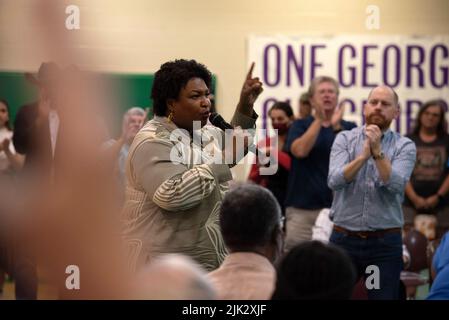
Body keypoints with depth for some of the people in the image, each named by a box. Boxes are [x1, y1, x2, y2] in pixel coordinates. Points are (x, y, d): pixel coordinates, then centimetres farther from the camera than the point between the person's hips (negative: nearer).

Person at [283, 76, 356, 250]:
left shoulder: (348, 128, 9)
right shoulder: (300, 126, 8)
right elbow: (300, 151, -12)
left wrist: (337, 127, -17)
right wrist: (319, 120, -14)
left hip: (338, 206, 1)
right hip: (302, 208, 0)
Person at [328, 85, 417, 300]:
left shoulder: (405, 146, 1)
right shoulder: (344, 139, 4)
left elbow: (395, 186, -15)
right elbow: (334, 181, -11)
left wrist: (378, 152, -24)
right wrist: (363, 156, -23)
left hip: (385, 243, -1)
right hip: (344, 239, 1)